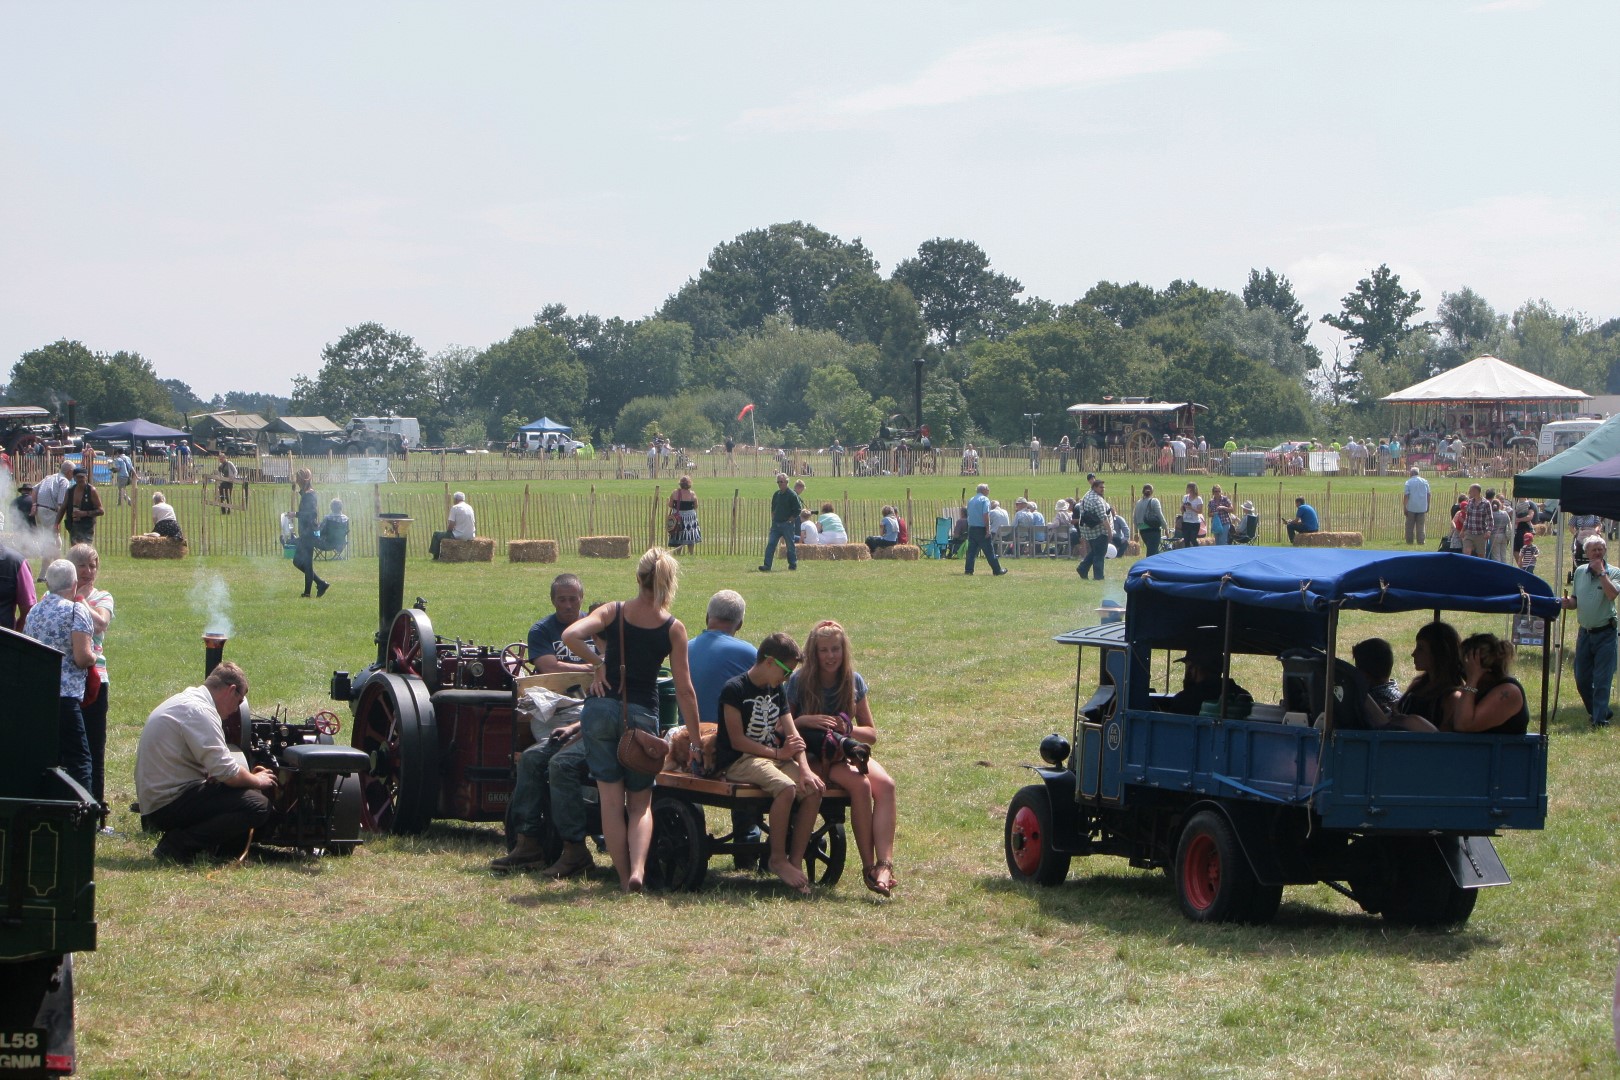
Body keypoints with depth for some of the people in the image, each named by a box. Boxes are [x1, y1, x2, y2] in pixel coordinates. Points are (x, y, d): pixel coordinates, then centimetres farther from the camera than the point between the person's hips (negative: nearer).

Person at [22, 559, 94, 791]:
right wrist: (93, 658, 8)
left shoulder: (34, 611, 14)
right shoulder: (76, 610, -6)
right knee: (78, 759, -5)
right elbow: (82, 657, -14)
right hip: (64, 695, -7)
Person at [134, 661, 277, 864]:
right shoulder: (199, 711, -17)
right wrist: (256, 780, -2)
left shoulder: (185, 700, 16)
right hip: (169, 804, -11)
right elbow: (226, 772, -20)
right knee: (257, 806, -18)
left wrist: (248, 775, 14)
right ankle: (177, 845, -15)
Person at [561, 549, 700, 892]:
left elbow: (570, 635, -16)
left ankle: (624, 876, 7)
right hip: (642, 714, 0)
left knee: (611, 800, 8)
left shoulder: (613, 612, -1)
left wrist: (597, 664, -2)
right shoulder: (673, 628, -2)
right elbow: (684, 690, -1)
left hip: (601, 708, 0)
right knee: (641, 802, 11)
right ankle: (638, 868, -11)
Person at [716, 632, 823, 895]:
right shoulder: (734, 689, -10)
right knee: (786, 787, -33)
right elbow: (737, 741, -14)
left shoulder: (777, 692, 15)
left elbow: (793, 734, 7)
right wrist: (777, 753, -13)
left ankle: (796, 860, -13)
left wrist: (805, 770, -9)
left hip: (771, 755, 8)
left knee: (814, 789, -18)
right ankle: (778, 860, -19)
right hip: (738, 762, -8)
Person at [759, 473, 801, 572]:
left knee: (790, 545, 4)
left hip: (787, 524, -6)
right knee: (770, 544, -5)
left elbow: (798, 509, -9)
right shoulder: (776, 494, 12)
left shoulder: (792, 495, -8)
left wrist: (790, 520, -11)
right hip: (776, 524, 6)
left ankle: (793, 564, 17)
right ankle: (767, 566, -8)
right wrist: (773, 519, 12)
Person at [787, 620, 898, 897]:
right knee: (860, 784, -33)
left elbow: (871, 734, 10)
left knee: (885, 783, -28)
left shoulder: (854, 681, 7)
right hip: (813, 756, -4)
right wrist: (805, 721, -20)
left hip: (847, 751, 4)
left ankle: (885, 864, -42)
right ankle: (868, 866, -30)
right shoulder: (799, 681, -3)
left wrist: (847, 729, -11)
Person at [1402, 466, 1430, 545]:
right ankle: (1421, 541, 2)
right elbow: (1428, 495, 8)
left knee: (1410, 526, 6)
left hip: (1411, 507, -3)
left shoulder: (1408, 482, -6)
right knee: (1421, 526, 6)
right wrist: (1428, 506, 15)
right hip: (1422, 508, 3)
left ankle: (1409, 541, 7)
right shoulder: (1425, 482, 5)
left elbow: (1406, 496, -9)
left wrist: (1404, 507, -5)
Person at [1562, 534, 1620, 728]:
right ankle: (1600, 711, 26)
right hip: (1585, 632, 5)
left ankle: (1599, 718, -2)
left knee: (1602, 679, -7)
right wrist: (1568, 603, -5)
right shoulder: (1580, 572, 9)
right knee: (1582, 679, 8)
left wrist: (1601, 572, -19)